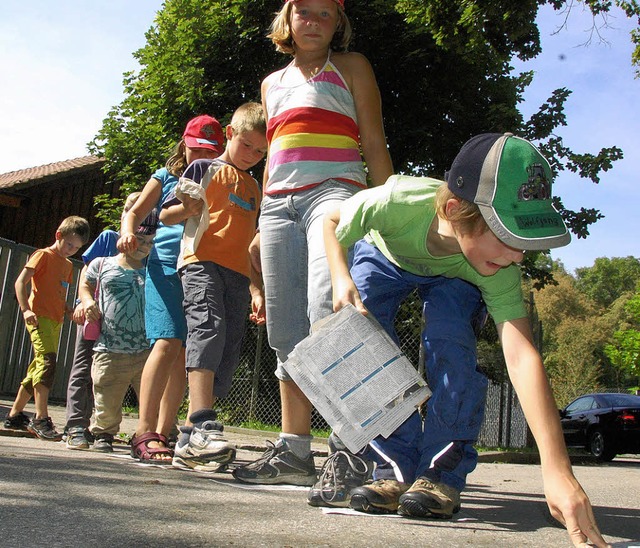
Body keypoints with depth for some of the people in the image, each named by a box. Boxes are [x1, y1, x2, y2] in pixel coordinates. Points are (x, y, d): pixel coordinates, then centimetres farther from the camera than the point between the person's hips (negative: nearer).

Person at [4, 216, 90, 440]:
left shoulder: (68, 264, 21)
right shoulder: (43, 255, -1)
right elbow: (20, 282, -10)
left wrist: (70, 311, 6)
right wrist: (26, 310, -22)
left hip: (55, 320, 8)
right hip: (39, 317, -8)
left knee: (38, 368, 11)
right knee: (48, 361, -22)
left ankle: (15, 415, 23)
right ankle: (41, 418, -22)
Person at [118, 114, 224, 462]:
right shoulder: (166, 177, 16)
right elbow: (135, 212, 16)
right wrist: (128, 232, -7)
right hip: (166, 265, -3)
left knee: (185, 353, -1)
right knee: (168, 342, -19)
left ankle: (162, 434, 5)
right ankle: (144, 433, -20)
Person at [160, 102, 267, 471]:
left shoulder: (255, 187, 26)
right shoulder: (205, 169, 10)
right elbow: (166, 215, 6)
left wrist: (258, 290, 23)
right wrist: (188, 208, -16)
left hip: (238, 275, 6)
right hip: (202, 261, -6)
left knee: (229, 354, -3)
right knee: (209, 328, -29)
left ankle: (190, 443, 2)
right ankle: (202, 426, -36)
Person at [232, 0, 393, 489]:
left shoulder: (351, 66, 16)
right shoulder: (273, 83, 28)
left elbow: (374, 143, 8)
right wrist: (263, 227, 21)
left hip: (334, 192, -5)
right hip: (279, 204, 5)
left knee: (327, 311, -27)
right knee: (287, 334, -2)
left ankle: (348, 446, -27)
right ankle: (294, 451, 3)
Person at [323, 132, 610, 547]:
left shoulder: (499, 269, -38)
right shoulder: (398, 202, -43)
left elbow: (522, 356, -46)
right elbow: (331, 222, -20)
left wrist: (558, 470, -52)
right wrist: (341, 278, -38)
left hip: (453, 278, 0)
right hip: (384, 256, 0)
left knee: (451, 343, -27)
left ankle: (443, 474, -11)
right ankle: (397, 468, -8)